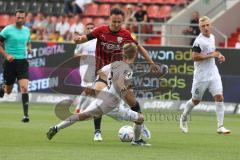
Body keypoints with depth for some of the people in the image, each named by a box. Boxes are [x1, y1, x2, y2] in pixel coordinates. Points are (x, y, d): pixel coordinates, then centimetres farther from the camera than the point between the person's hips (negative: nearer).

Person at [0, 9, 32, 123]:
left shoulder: (26, 30, 8)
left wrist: (29, 49, 4)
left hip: (22, 62, 2)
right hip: (10, 62, -2)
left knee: (24, 88, -15)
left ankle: (25, 114, -15)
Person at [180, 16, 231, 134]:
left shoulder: (212, 37, 9)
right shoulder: (199, 41, -17)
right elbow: (194, 57, -25)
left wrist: (218, 55, 10)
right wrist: (211, 55, -22)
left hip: (213, 73, 6)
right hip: (201, 75, -6)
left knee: (219, 97, -9)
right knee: (196, 100, 8)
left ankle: (220, 126, -7)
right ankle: (184, 118, 36)